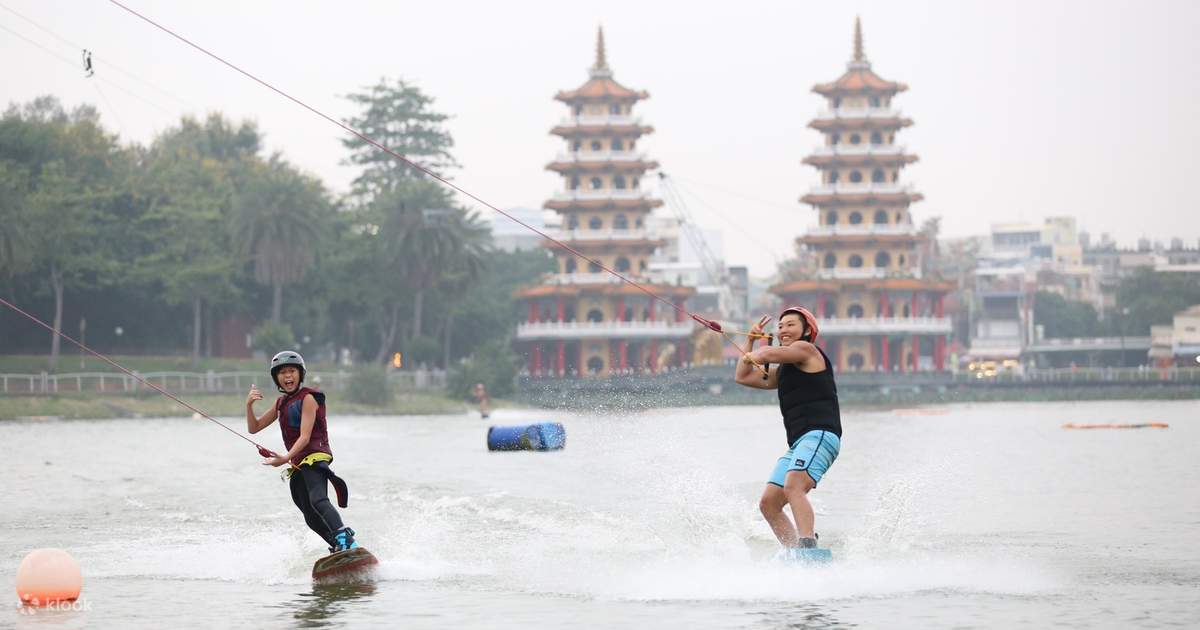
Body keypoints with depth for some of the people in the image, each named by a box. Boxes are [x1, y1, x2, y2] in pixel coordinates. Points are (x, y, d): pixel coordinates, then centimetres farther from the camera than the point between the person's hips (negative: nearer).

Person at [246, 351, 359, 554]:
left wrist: (286, 458, -30)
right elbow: (254, 428, 21)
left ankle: (345, 540, -48)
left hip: (315, 456, -9)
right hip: (298, 464, 9)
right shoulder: (281, 403, 20)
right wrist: (249, 405, 2)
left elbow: (305, 437, -15)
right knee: (312, 519, 2)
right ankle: (339, 547, 5)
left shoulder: (307, 398, -4)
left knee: (318, 500, -32)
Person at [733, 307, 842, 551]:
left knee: (793, 487, -32)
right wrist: (751, 339, 31)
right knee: (768, 504, 3)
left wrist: (752, 355, 11)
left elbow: (767, 354, -12)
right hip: (798, 443, 10)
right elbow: (742, 377, 36)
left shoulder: (806, 350, 1)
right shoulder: (783, 371, 29)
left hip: (819, 435, -10)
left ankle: (808, 547, -45)